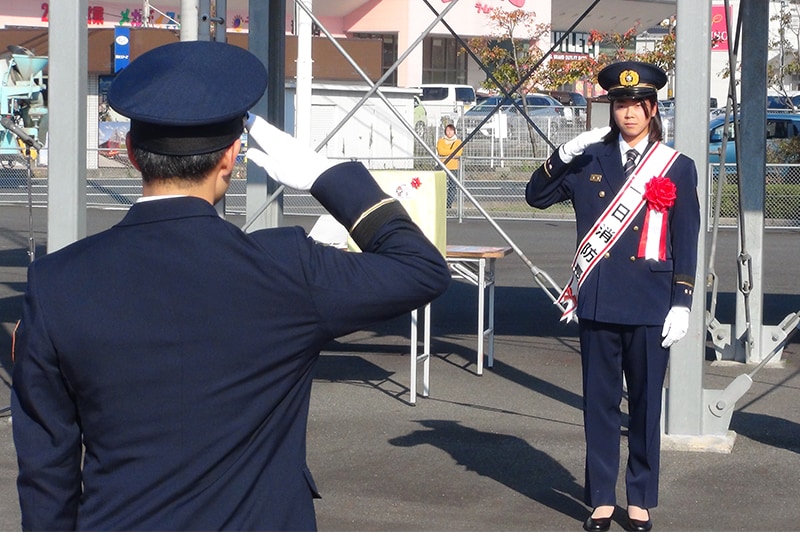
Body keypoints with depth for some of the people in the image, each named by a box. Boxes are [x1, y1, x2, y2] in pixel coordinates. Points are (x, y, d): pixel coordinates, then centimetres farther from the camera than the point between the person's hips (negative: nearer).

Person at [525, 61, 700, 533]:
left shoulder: (678, 167, 2)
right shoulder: (590, 160, 7)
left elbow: (687, 243, 1)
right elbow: (536, 196, 8)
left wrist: (682, 303, -6)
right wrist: (565, 155, -8)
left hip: (650, 304, -1)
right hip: (598, 302, 2)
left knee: (647, 401, 6)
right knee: (601, 401, 7)